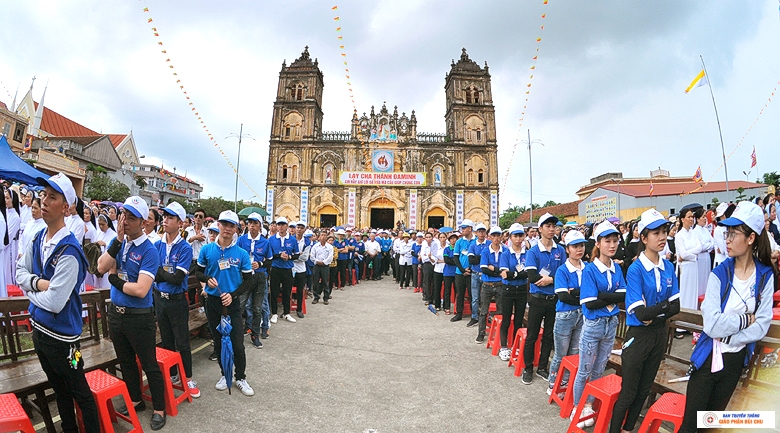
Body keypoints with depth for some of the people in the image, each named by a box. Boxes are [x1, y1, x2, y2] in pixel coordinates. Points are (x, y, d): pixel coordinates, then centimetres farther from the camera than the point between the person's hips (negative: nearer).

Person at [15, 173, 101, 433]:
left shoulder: (68, 252, -25)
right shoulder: (37, 238, 0)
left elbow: (54, 302, -26)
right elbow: (19, 272, 6)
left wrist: (29, 289, -8)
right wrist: (39, 283, -14)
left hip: (61, 335, -8)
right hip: (38, 328, 9)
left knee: (79, 393, 8)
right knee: (58, 388, 25)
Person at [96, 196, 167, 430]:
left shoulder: (149, 250, -19)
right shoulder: (119, 242, 2)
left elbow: (140, 290, -25)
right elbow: (102, 268, -12)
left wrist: (114, 279, -11)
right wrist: (118, 240, -19)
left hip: (139, 317, -7)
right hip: (116, 313, 7)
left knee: (149, 365, 6)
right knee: (126, 362, 22)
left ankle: (159, 409, 22)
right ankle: (135, 400, 41)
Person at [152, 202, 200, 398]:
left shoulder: (185, 248, -13)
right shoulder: (157, 245, 1)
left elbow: (178, 278, -19)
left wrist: (159, 271, -11)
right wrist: (168, 274, -18)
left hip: (177, 300, -5)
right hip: (159, 298, 5)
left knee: (182, 342, 4)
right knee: (166, 341, 17)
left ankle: (188, 379, 17)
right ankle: (171, 374, 32)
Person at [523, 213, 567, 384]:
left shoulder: (560, 250, 3)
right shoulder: (533, 251, -8)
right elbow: (532, 277, -19)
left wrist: (550, 279, -16)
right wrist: (554, 278, -13)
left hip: (555, 299, 3)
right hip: (537, 299, -3)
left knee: (549, 336, 14)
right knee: (532, 336, 5)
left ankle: (542, 368, 28)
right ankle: (528, 369, 20)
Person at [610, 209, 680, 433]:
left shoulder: (669, 267, 1)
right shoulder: (636, 269, -17)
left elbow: (676, 306, -1)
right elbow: (641, 312, -21)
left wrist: (655, 314, -17)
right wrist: (666, 305, -12)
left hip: (659, 333, 6)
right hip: (638, 335, -6)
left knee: (644, 389, 17)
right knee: (628, 391, 4)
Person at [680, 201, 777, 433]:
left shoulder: (765, 276, -5)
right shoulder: (719, 274, -12)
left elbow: (762, 326, -8)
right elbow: (712, 324, -20)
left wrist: (728, 336, -17)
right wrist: (746, 320, -13)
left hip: (736, 360, 3)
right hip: (709, 358, -3)